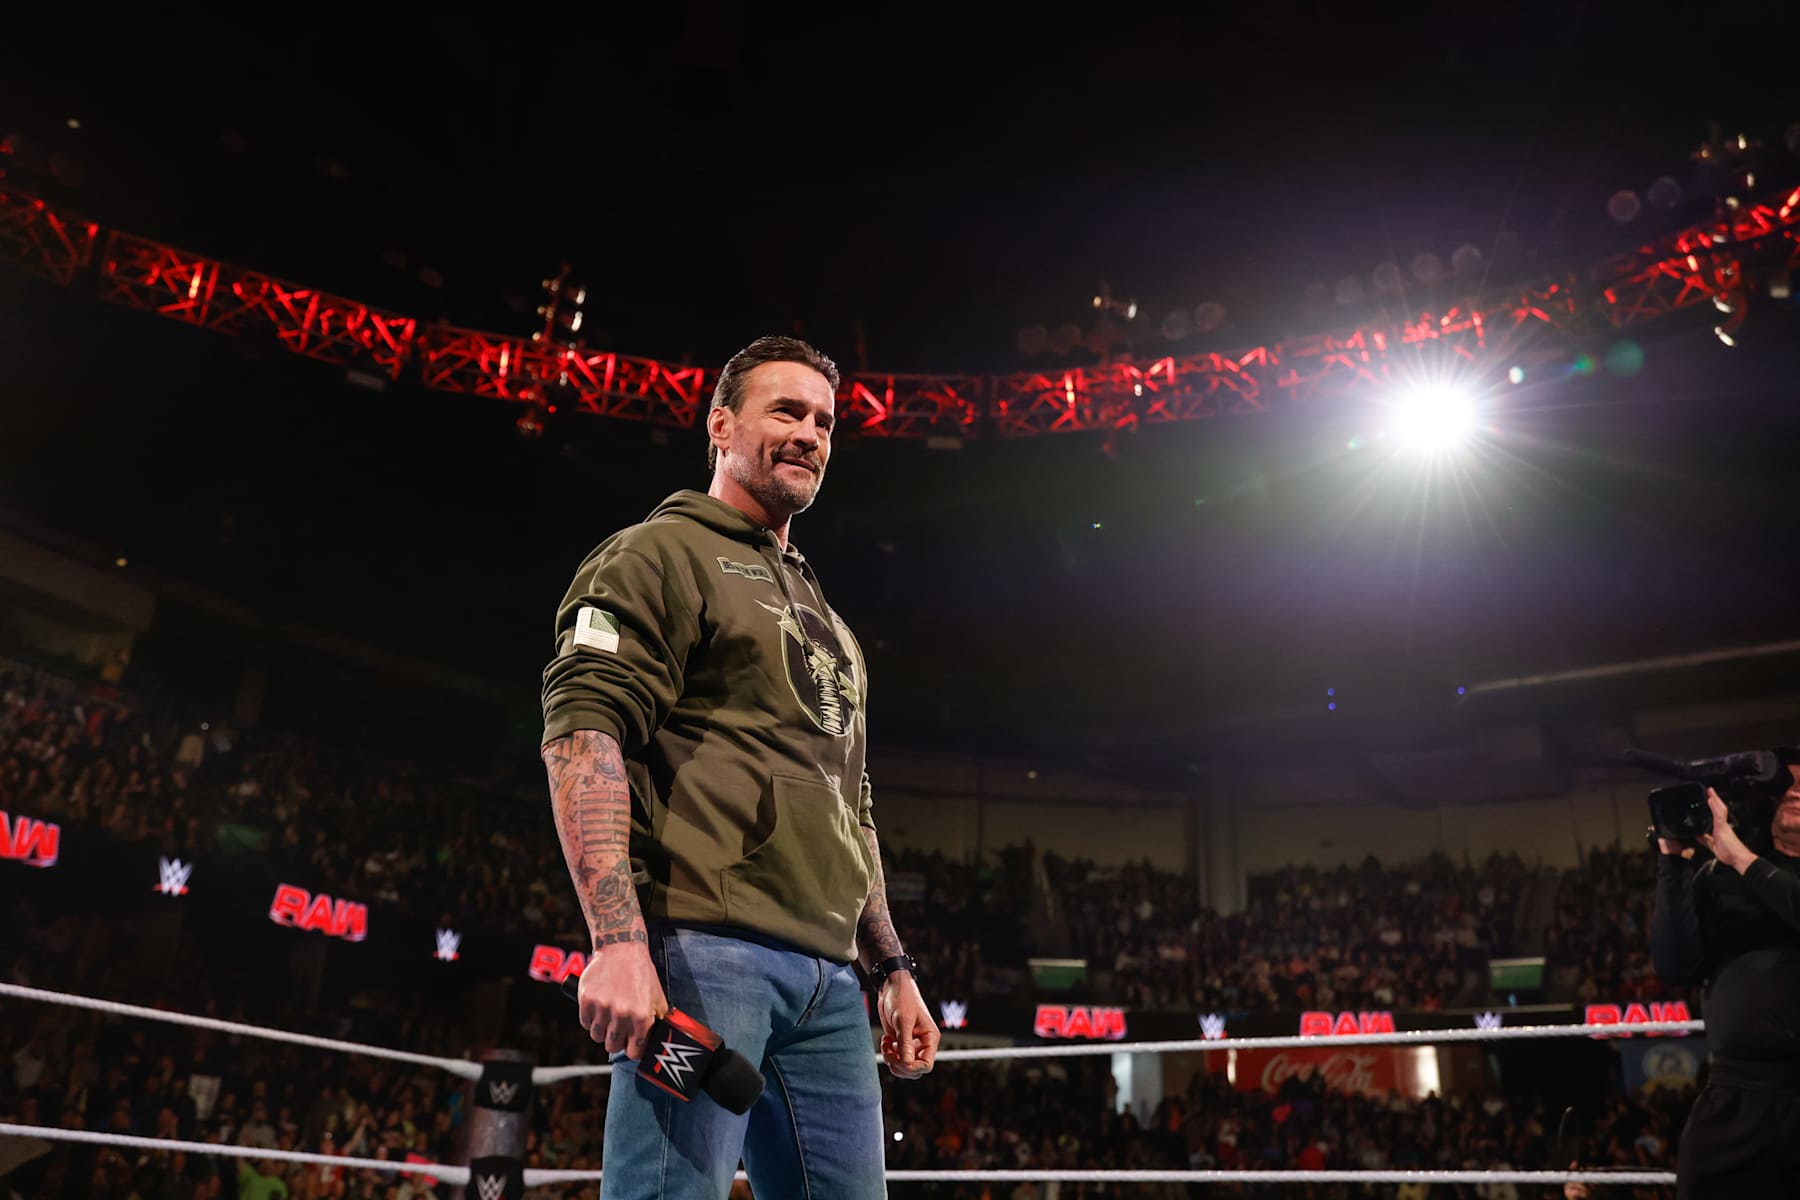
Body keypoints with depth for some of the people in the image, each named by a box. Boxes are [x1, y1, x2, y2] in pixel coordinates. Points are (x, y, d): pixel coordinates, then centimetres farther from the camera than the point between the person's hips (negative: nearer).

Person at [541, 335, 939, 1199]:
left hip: (830, 980, 8)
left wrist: (892, 967, 22)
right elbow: (582, 733, -12)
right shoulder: (662, 553, 3)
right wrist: (617, 939, -23)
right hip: (700, 948, -8)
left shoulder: (821, 615, 28)